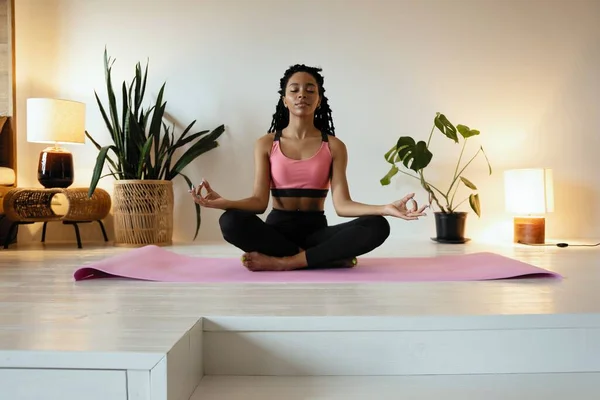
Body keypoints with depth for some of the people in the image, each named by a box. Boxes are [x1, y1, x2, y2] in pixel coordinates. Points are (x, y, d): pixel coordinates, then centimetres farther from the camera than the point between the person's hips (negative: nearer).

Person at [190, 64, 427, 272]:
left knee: (377, 227, -27)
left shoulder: (334, 146, 3)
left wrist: (385, 209, -25)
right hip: (277, 227, 0)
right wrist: (222, 202, -27)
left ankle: (282, 262, -25)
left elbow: (341, 204, -7)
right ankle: (331, 259, -23)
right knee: (231, 222, -33)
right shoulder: (266, 144, 3)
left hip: (316, 229, 0)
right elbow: (260, 200, -7)